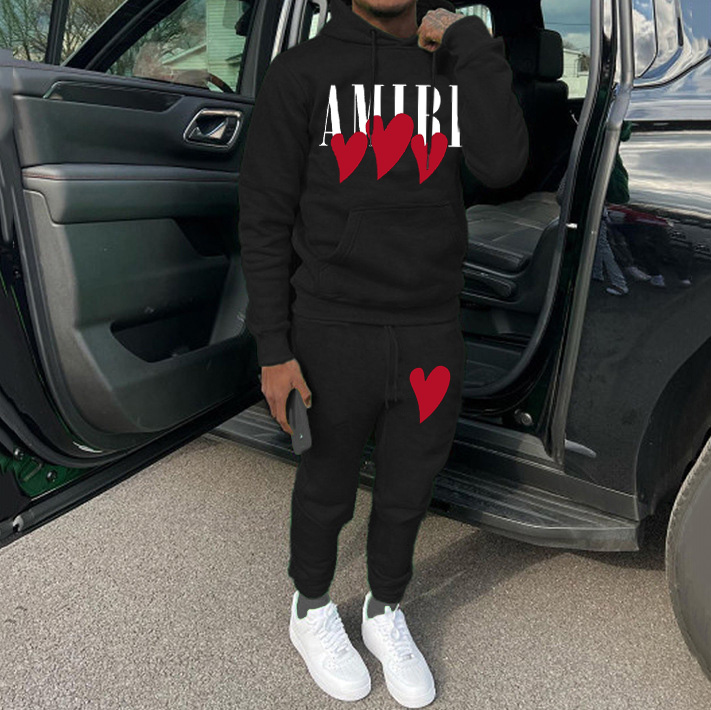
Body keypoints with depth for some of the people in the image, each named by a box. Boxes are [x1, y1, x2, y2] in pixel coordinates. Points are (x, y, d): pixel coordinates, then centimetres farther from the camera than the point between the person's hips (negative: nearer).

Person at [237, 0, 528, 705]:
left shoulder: (455, 65, 8)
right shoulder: (303, 71, -1)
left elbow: (502, 165, -10)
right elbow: (265, 217, -5)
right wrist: (273, 349, -9)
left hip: (434, 335, 3)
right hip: (333, 334, -3)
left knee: (408, 489, 17)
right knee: (327, 489, 15)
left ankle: (385, 613, 44)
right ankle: (312, 611, 43)